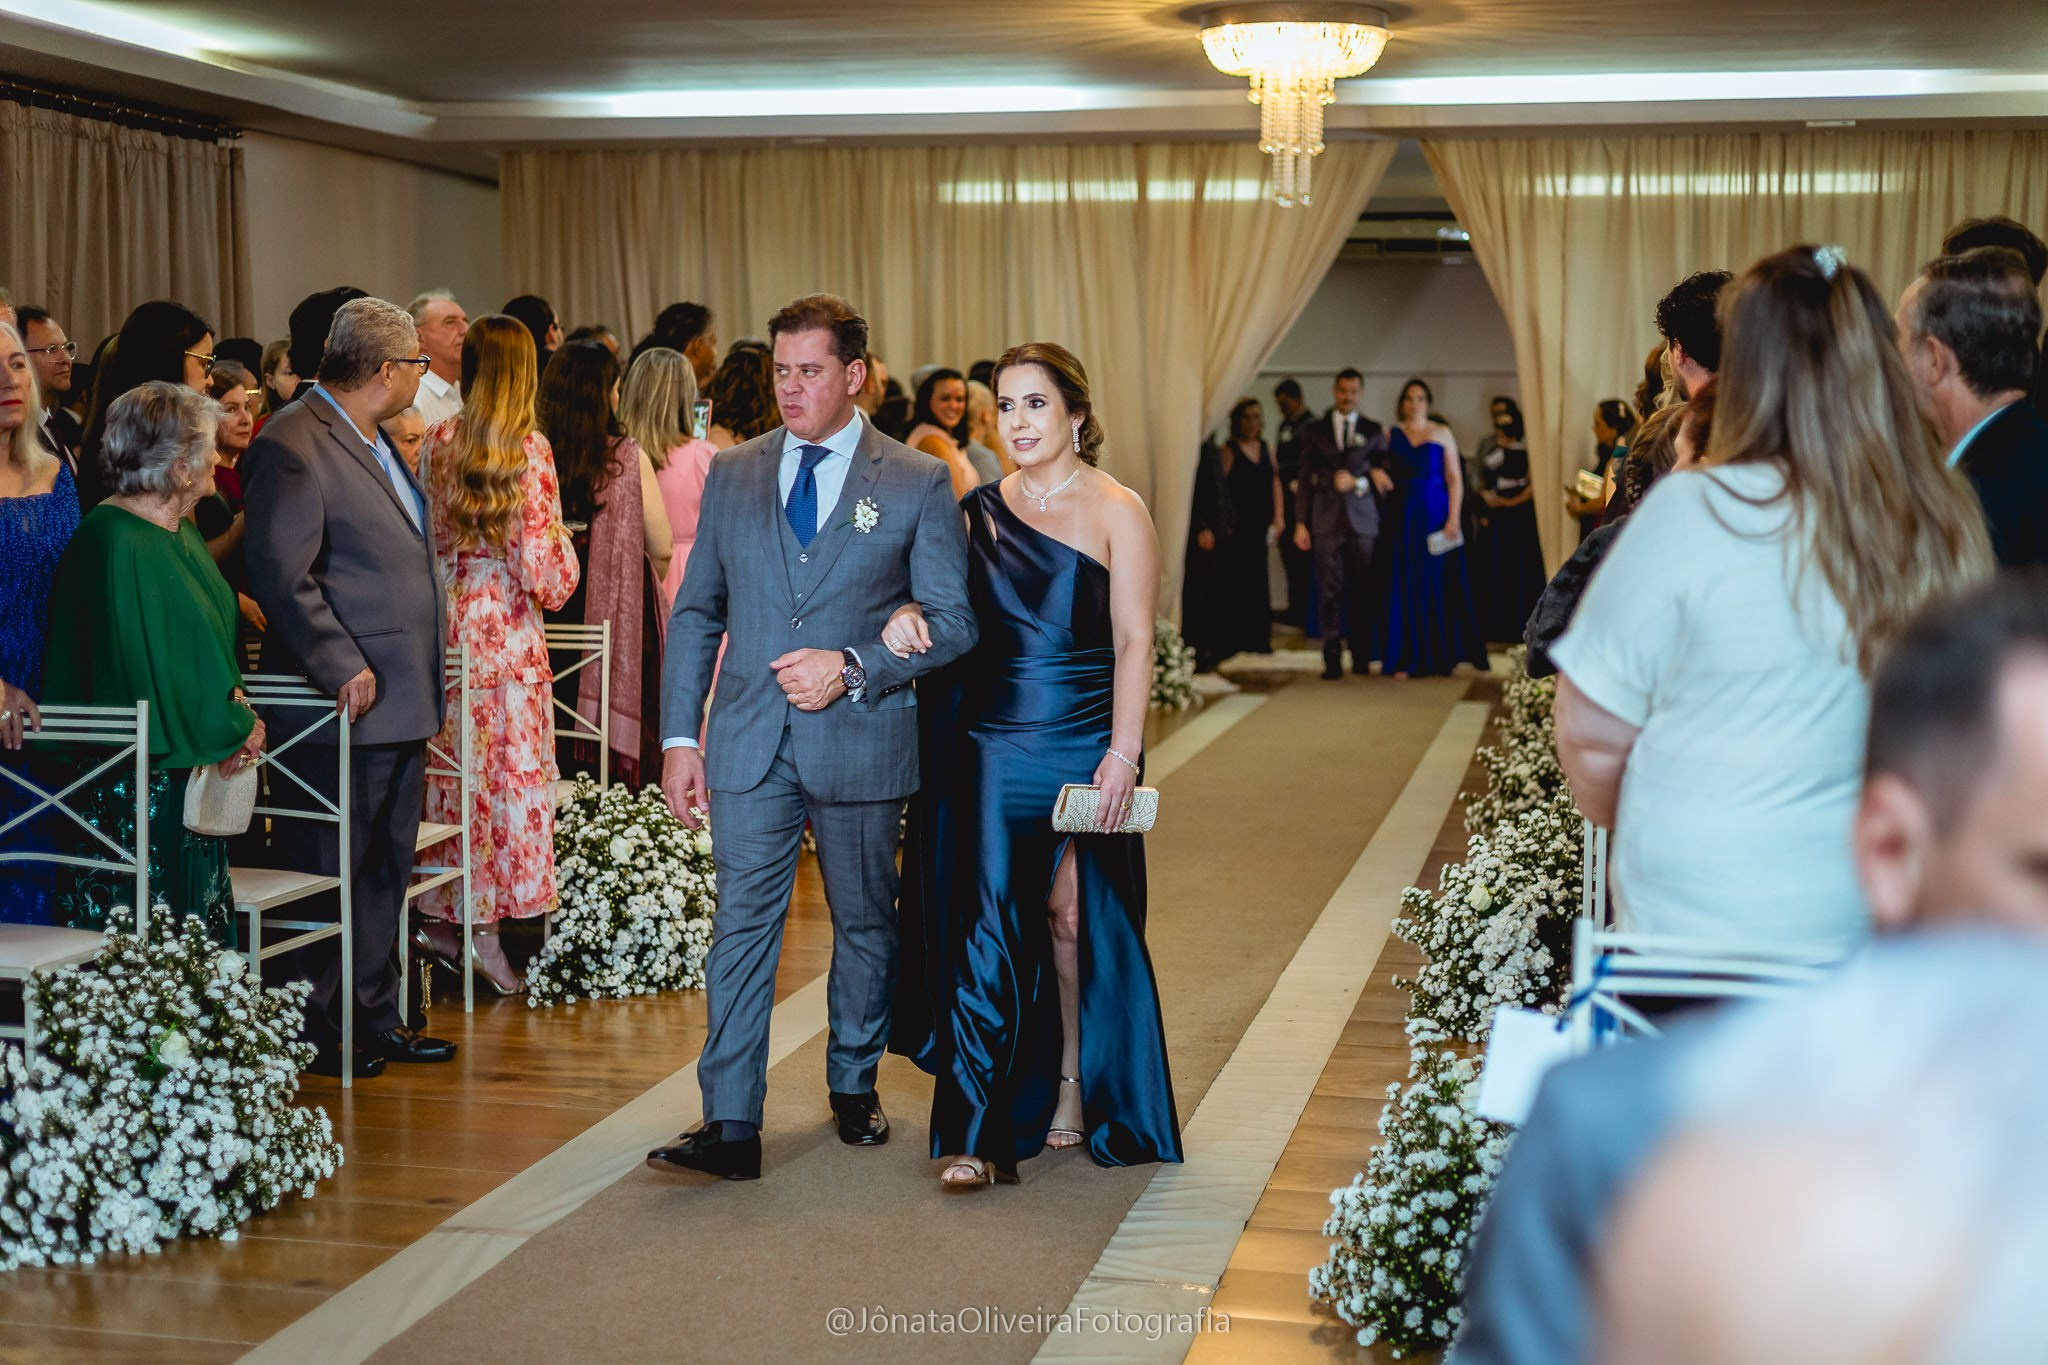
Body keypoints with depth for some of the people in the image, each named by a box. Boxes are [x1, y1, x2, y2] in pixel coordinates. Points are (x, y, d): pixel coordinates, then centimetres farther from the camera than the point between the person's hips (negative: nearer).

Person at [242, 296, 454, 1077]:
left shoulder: (374, 442, 16)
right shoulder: (292, 447, -15)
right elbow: (281, 574, -21)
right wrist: (345, 669, -22)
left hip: (400, 701, 10)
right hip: (346, 705, -10)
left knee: (386, 869, 16)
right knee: (328, 871, 0)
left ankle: (375, 1020, 26)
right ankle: (315, 1035, 10)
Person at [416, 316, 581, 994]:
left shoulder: (435, 444, 4)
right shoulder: (528, 448, -11)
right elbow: (542, 571, -13)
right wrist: (560, 545, 6)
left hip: (443, 626, 5)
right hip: (506, 633, -5)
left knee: (449, 772, 13)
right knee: (507, 774, 3)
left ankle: (440, 919, 19)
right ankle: (484, 932, 5)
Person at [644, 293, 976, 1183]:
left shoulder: (919, 484, -1)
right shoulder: (732, 475, 8)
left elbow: (953, 622, -2)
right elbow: (696, 613, 10)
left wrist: (853, 667, -16)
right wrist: (679, 736, 3)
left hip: (862, 742, -1)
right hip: (749, 742, 1)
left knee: (865, 923, 13)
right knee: (742, 926, -5)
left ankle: (854, 1084, 33)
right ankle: (730, 1127, -5)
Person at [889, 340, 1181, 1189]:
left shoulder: (1115, 512, -2)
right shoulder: (981, 511, 10)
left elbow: (1134, 644, -6)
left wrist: (1122, 755, -14)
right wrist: (906, 617, -11)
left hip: (1082, 745, -3)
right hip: (989, 743, 3)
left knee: (1073, 918, 4)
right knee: (985, 925, -3)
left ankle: (1077, 1094, 23)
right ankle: (979, 1128, 0)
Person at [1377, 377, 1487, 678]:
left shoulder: (1442, 434, 5)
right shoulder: (1391, 435, 9)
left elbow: (1455, 479, 0)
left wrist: (1453, 517, -10)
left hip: (1435, 515, -1)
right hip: (1402, 517, 1)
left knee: (1439, 583, 1)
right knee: (1404, 585, -1)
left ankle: (1441, 654, 10)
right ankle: (1407, 658, 1)